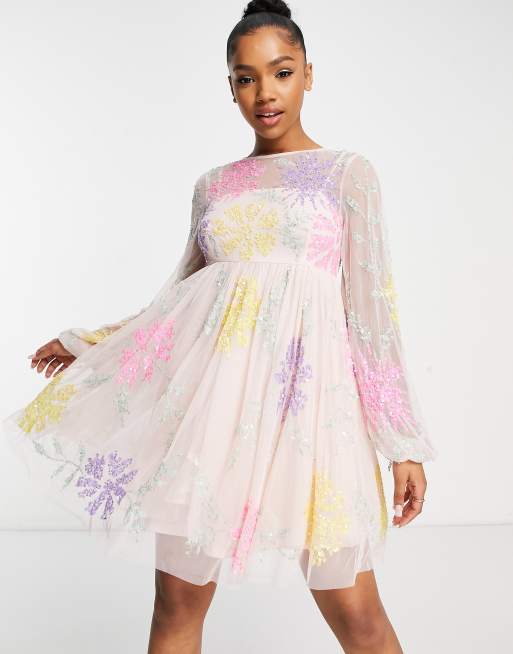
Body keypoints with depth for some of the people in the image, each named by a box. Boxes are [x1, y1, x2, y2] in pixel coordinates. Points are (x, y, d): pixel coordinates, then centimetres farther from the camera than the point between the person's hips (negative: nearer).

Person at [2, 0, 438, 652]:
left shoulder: (347, 171, 6)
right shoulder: (213, 185, 15)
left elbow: (372, 307, 2)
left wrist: (406, 443, -3)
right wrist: (88, 343, 25)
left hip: (304, 388, -3)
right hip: (213, 384, 3)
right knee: (178, 597, 6)